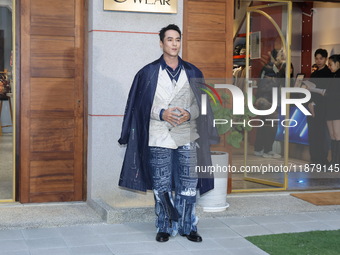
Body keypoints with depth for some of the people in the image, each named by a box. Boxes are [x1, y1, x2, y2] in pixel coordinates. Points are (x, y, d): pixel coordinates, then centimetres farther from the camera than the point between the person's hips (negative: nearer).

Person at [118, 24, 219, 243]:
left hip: (188, 138, 2)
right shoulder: (148, 73, 2)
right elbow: (140, 105, 1)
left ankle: (187, 226, 19)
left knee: (189, 185, 4)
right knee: (162, 186, 5)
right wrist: (161, 113, -15)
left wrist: (189, 114, -12)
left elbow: (202, 103, 8)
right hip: (159, 139, -1)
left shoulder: (193, 73, 7)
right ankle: (165, 227, 19)